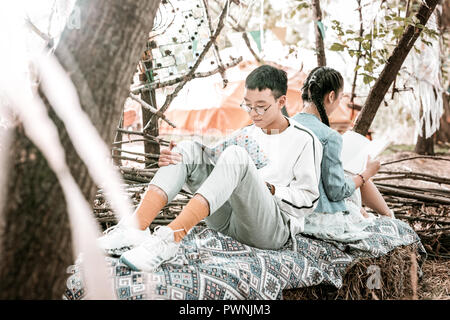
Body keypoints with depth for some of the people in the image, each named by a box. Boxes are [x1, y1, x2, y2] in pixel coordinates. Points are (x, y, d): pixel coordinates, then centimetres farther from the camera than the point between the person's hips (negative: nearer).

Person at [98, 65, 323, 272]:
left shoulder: (305, 141, 6)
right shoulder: (245, 134, 23)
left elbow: (308, 199, 2)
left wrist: (269, 189, -13)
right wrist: (174, 161, 0)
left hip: (274, 229, -6)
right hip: (226, 220, 6)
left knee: (235, 155, -31)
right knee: (188, 149, -9)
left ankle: (169, 239, -45)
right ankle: (135, 227, -30)